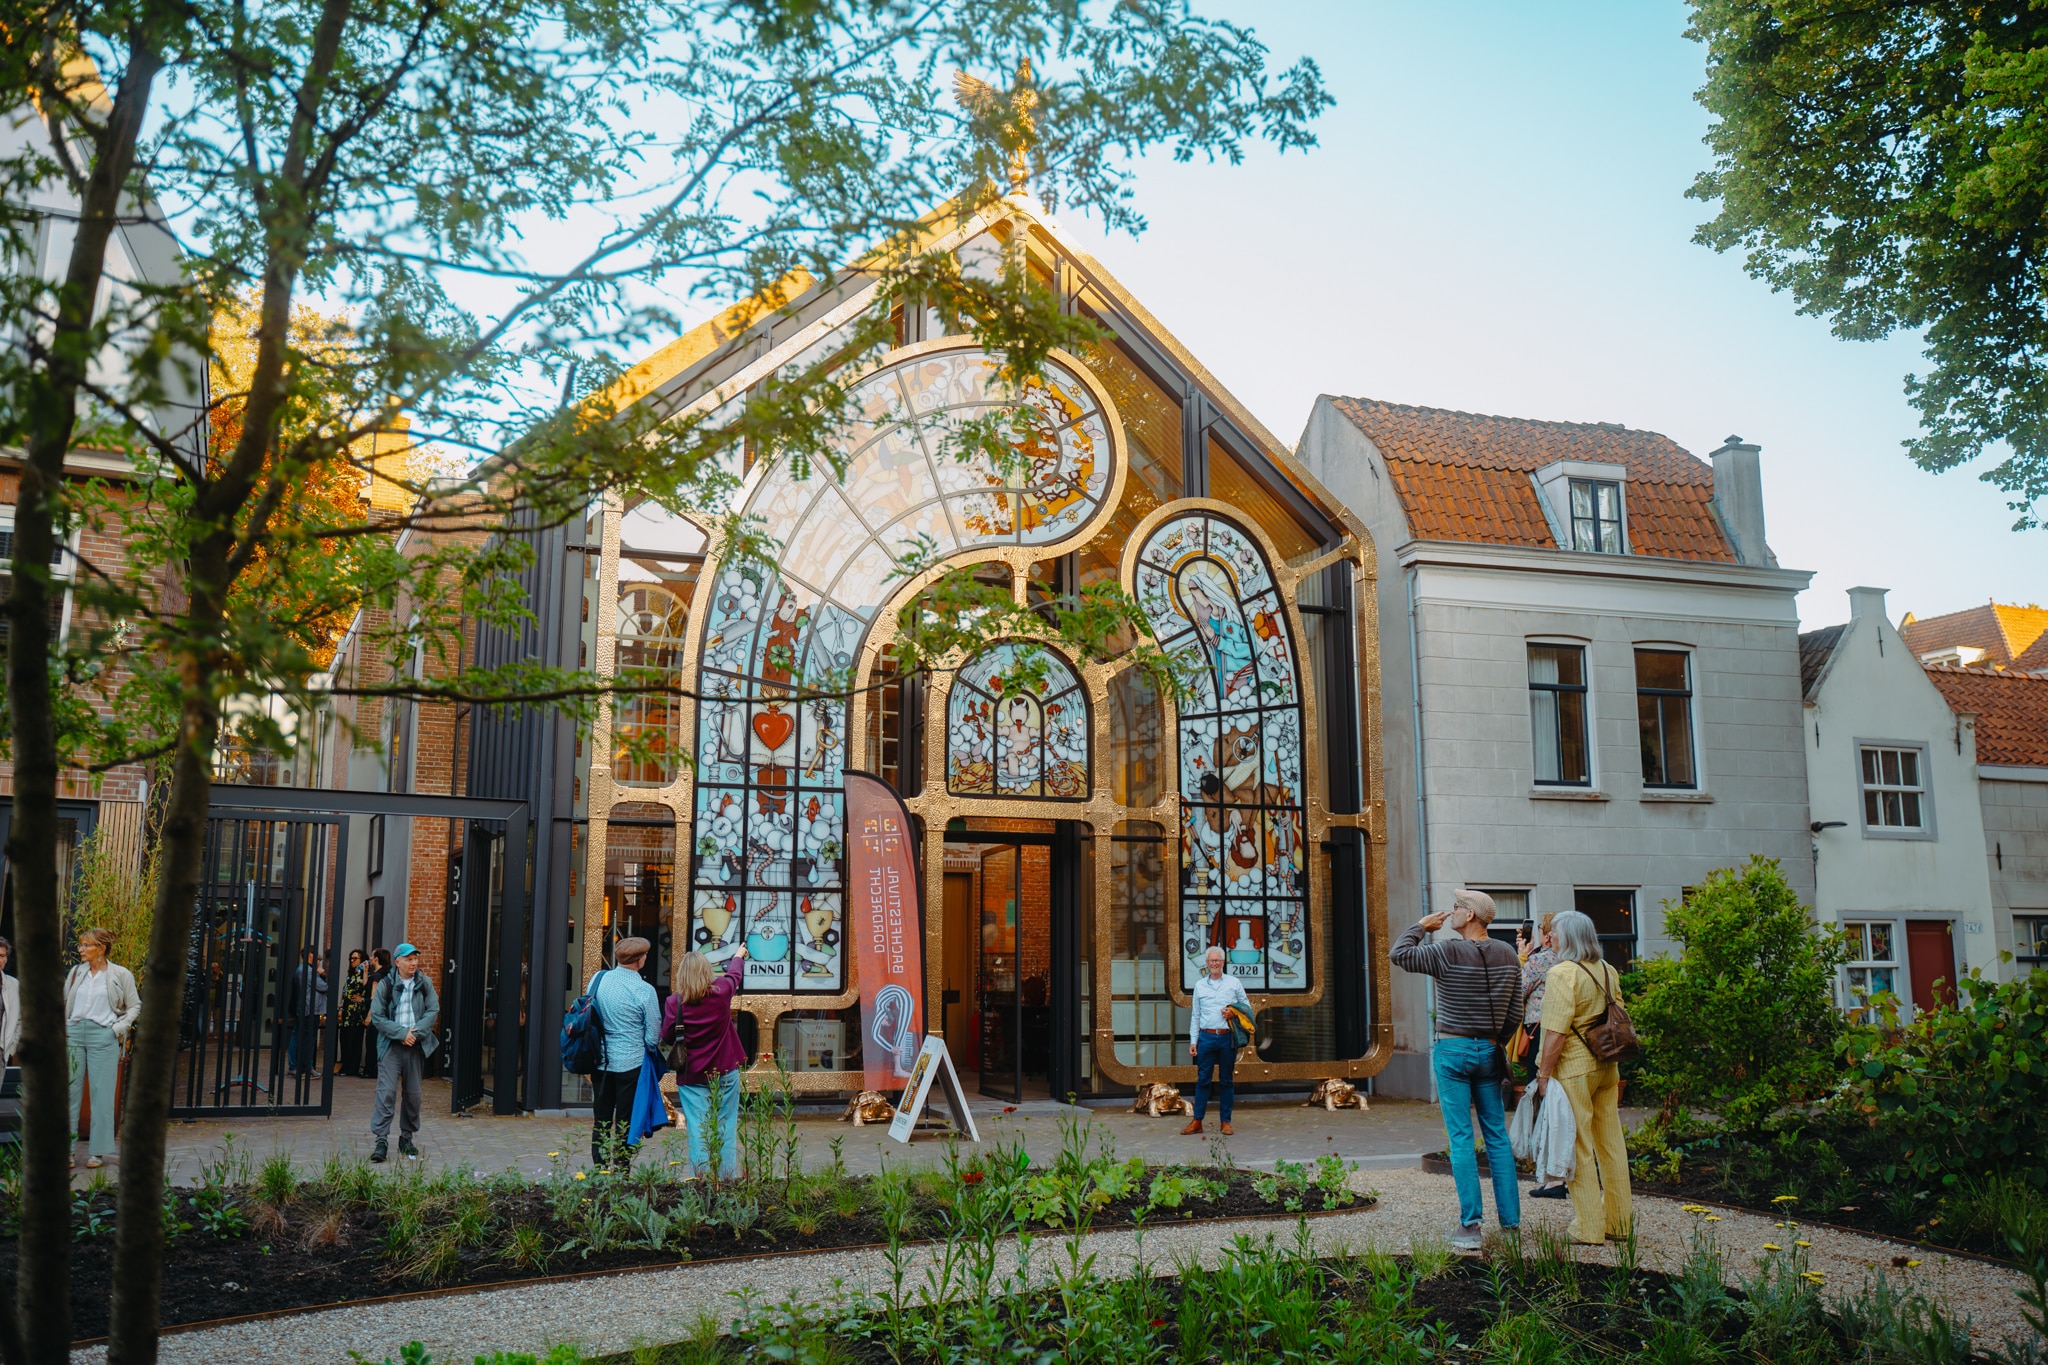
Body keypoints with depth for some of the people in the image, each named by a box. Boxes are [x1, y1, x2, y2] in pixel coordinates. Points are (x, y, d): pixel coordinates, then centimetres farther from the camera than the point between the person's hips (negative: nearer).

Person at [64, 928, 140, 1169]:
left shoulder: (121, 975, 1)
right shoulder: (76, 972, 12)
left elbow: (134, 1006, 6)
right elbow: (64, 1002, 18)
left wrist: (118, 1028, -5)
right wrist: (62, 1031, 7)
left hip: (103, 1036, -4)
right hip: (74, 1034, 4)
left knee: (102, 1094, -2)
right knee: (69, 1092, 3)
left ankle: (97, 1151, 5)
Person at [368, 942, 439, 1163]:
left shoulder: (424, 984, 5)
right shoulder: (386, 985, -2)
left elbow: (433, 1011, 1)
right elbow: (377, 1017, -5)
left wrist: (415, 1033, -12)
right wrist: (402, 1033, -14)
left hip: (416, 1046, 3)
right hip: (390, 1045, -3)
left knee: (413, 1094, 8)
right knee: (386, 1092, -10)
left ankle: (406, 1139, 21)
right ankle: (381, 1141, -8)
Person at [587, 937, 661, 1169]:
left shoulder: (598, 979, -2)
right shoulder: (645, 991, -15)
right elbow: (654, 1037, -10)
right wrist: (652, 1044, 11)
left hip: (600, 1062, 4)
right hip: (631, 1063, -4)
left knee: (600, 1121, 15)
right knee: (625, 1124, 6)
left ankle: (599, 1168, 19)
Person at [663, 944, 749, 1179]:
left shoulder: (675, 1002, -11)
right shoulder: (721, 992, -7)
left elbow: (667, 1037, -2)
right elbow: (733, 974, 15)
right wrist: (739, 956, 36)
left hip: (691, 1077, -1)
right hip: (725, 1072, 1)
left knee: (697, 1130, 3)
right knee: (726, 1128, 9)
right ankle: (728, 1178, 10)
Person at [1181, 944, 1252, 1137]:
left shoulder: (1234, 983, 7)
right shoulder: (1199, 985, 11)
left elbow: (1247, 1007, 12)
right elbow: (1195, 1015, 13)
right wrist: (1193, 1041, 7)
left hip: (1228, 1038, -1)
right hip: (1206, 1037, 1)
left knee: (1227, 1081, 5)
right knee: (1202, 1079, 0)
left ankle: (1226, 1121, 12)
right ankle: (1197, 1121, 4)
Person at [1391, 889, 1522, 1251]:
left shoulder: (1448, 953, -14)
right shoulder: (1508, 956, 4)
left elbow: (1399, 955, -7)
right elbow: (1515, 1011, 8)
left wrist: (1420, 925, 5)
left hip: (1452, 1051, -5)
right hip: (1488, 1051, 5)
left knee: (1461, 1138, -2)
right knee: (1497, 1136, 10)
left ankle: (1471, 1225, -4)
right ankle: (1511, 1221, 11)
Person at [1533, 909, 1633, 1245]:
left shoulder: (1562, 973, -15)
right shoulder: (1609, 971, 8)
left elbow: (1557, 1032, -20)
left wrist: (1544, 1073, -14)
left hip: (1574, 1069, -7)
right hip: (1607, 1067, 7)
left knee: (1580, 1148, 1)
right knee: (1611, 1143, 14)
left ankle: (1589, 1228, 6)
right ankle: (1619, 1220, 22)